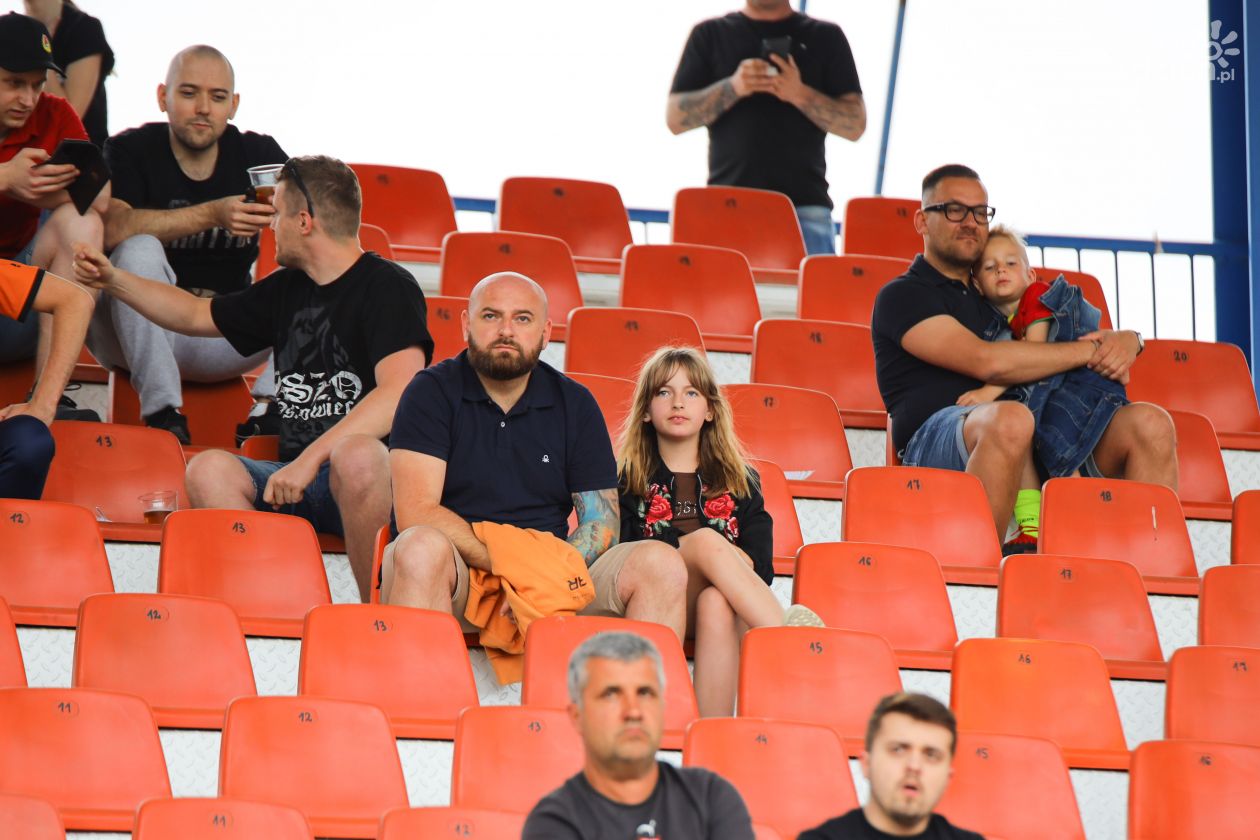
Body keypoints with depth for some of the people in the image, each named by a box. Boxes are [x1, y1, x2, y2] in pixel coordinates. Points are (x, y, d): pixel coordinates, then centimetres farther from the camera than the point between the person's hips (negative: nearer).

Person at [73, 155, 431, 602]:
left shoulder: (387, 286, -5)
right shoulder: (287, 290, 20)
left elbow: (401, 392, -20)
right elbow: (197, 314, 37)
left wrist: (311, 458, -27)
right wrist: (113, 280, 32)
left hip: (370, 479, -7)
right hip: (299, 484, 7)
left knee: (357, 455, -40)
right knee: (209, 470, -20)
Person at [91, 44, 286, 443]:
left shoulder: (258, 153, 4)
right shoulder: (131, 151, -6)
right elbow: (113, 228, -26)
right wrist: (212, 215, -34)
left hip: (223, 341, 3)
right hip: (141, 333, -3)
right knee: (141, 250, -30)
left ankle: (267, 413, -25)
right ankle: (162, 414, -31)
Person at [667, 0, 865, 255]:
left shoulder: (825, 38, 13)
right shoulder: (710, 35, 14)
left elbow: (855, 125, 6)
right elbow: (675, 118, 7)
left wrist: (800, 95, -11)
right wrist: (732, 88, -9)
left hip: (805, 206, 0)